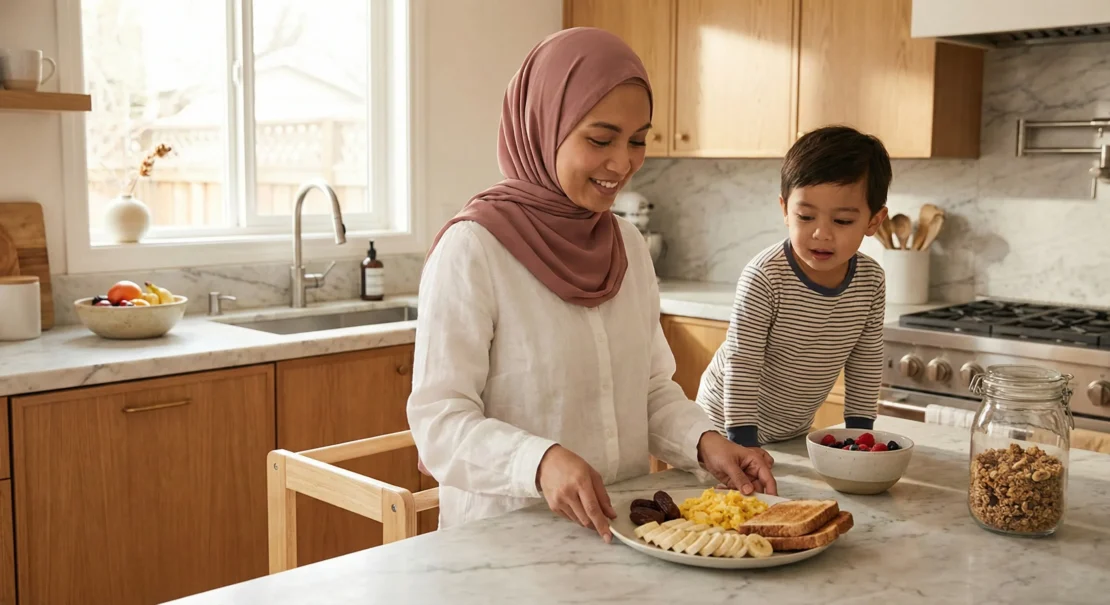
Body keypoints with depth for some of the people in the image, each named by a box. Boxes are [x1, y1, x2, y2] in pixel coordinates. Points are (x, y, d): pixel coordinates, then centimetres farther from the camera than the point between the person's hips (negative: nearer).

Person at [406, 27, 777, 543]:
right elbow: (439, 421, -14)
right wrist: (542, 462, -30)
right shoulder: (472, 248, -12)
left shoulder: (629, 245, 8)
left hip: (623, 526, 5)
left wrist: (704, 441, -6)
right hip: (505, 535, -5)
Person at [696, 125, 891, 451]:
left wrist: (859, 431, 2)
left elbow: (866, 363, 2)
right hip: (728, 424, -5)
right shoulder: (764, 277, -27)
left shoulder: (872, 281, -10)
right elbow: (741, 365, -24)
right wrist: (744, 442, -24)